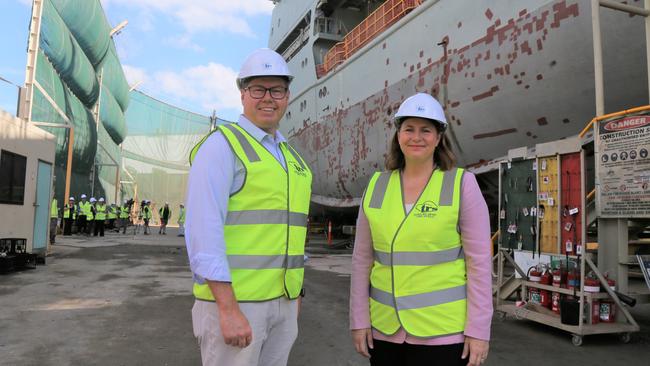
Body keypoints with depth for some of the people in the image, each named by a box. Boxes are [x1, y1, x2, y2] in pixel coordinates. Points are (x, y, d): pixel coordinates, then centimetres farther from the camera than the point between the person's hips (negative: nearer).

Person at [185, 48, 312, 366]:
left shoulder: (290, 159, 15)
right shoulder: (221, 145, -8)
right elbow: (203, 229, -18)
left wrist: (294, 297, 16)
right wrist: (228, 309, -22)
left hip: (281, 301, 7)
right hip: (232, 298, -7)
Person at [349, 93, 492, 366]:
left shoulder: (462, 184, -7)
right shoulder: (376, 186, 1)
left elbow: (479, 260, -8)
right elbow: (362, 259, 4)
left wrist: (478, 329, -9)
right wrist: (359, 320, 3)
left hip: (442, 330, -3)